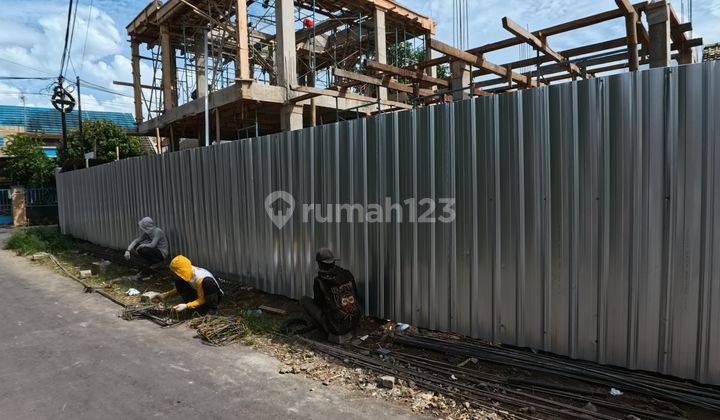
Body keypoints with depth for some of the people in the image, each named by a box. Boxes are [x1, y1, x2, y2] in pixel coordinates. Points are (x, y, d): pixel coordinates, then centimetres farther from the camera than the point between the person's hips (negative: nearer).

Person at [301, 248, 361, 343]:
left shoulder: (319, 281, -14)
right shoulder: (348, 274, -2)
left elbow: (318, 304, 1)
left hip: (335, 325, -5)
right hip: (353, 322, 6)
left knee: (305, 301, 11)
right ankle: (346, 332, 22)